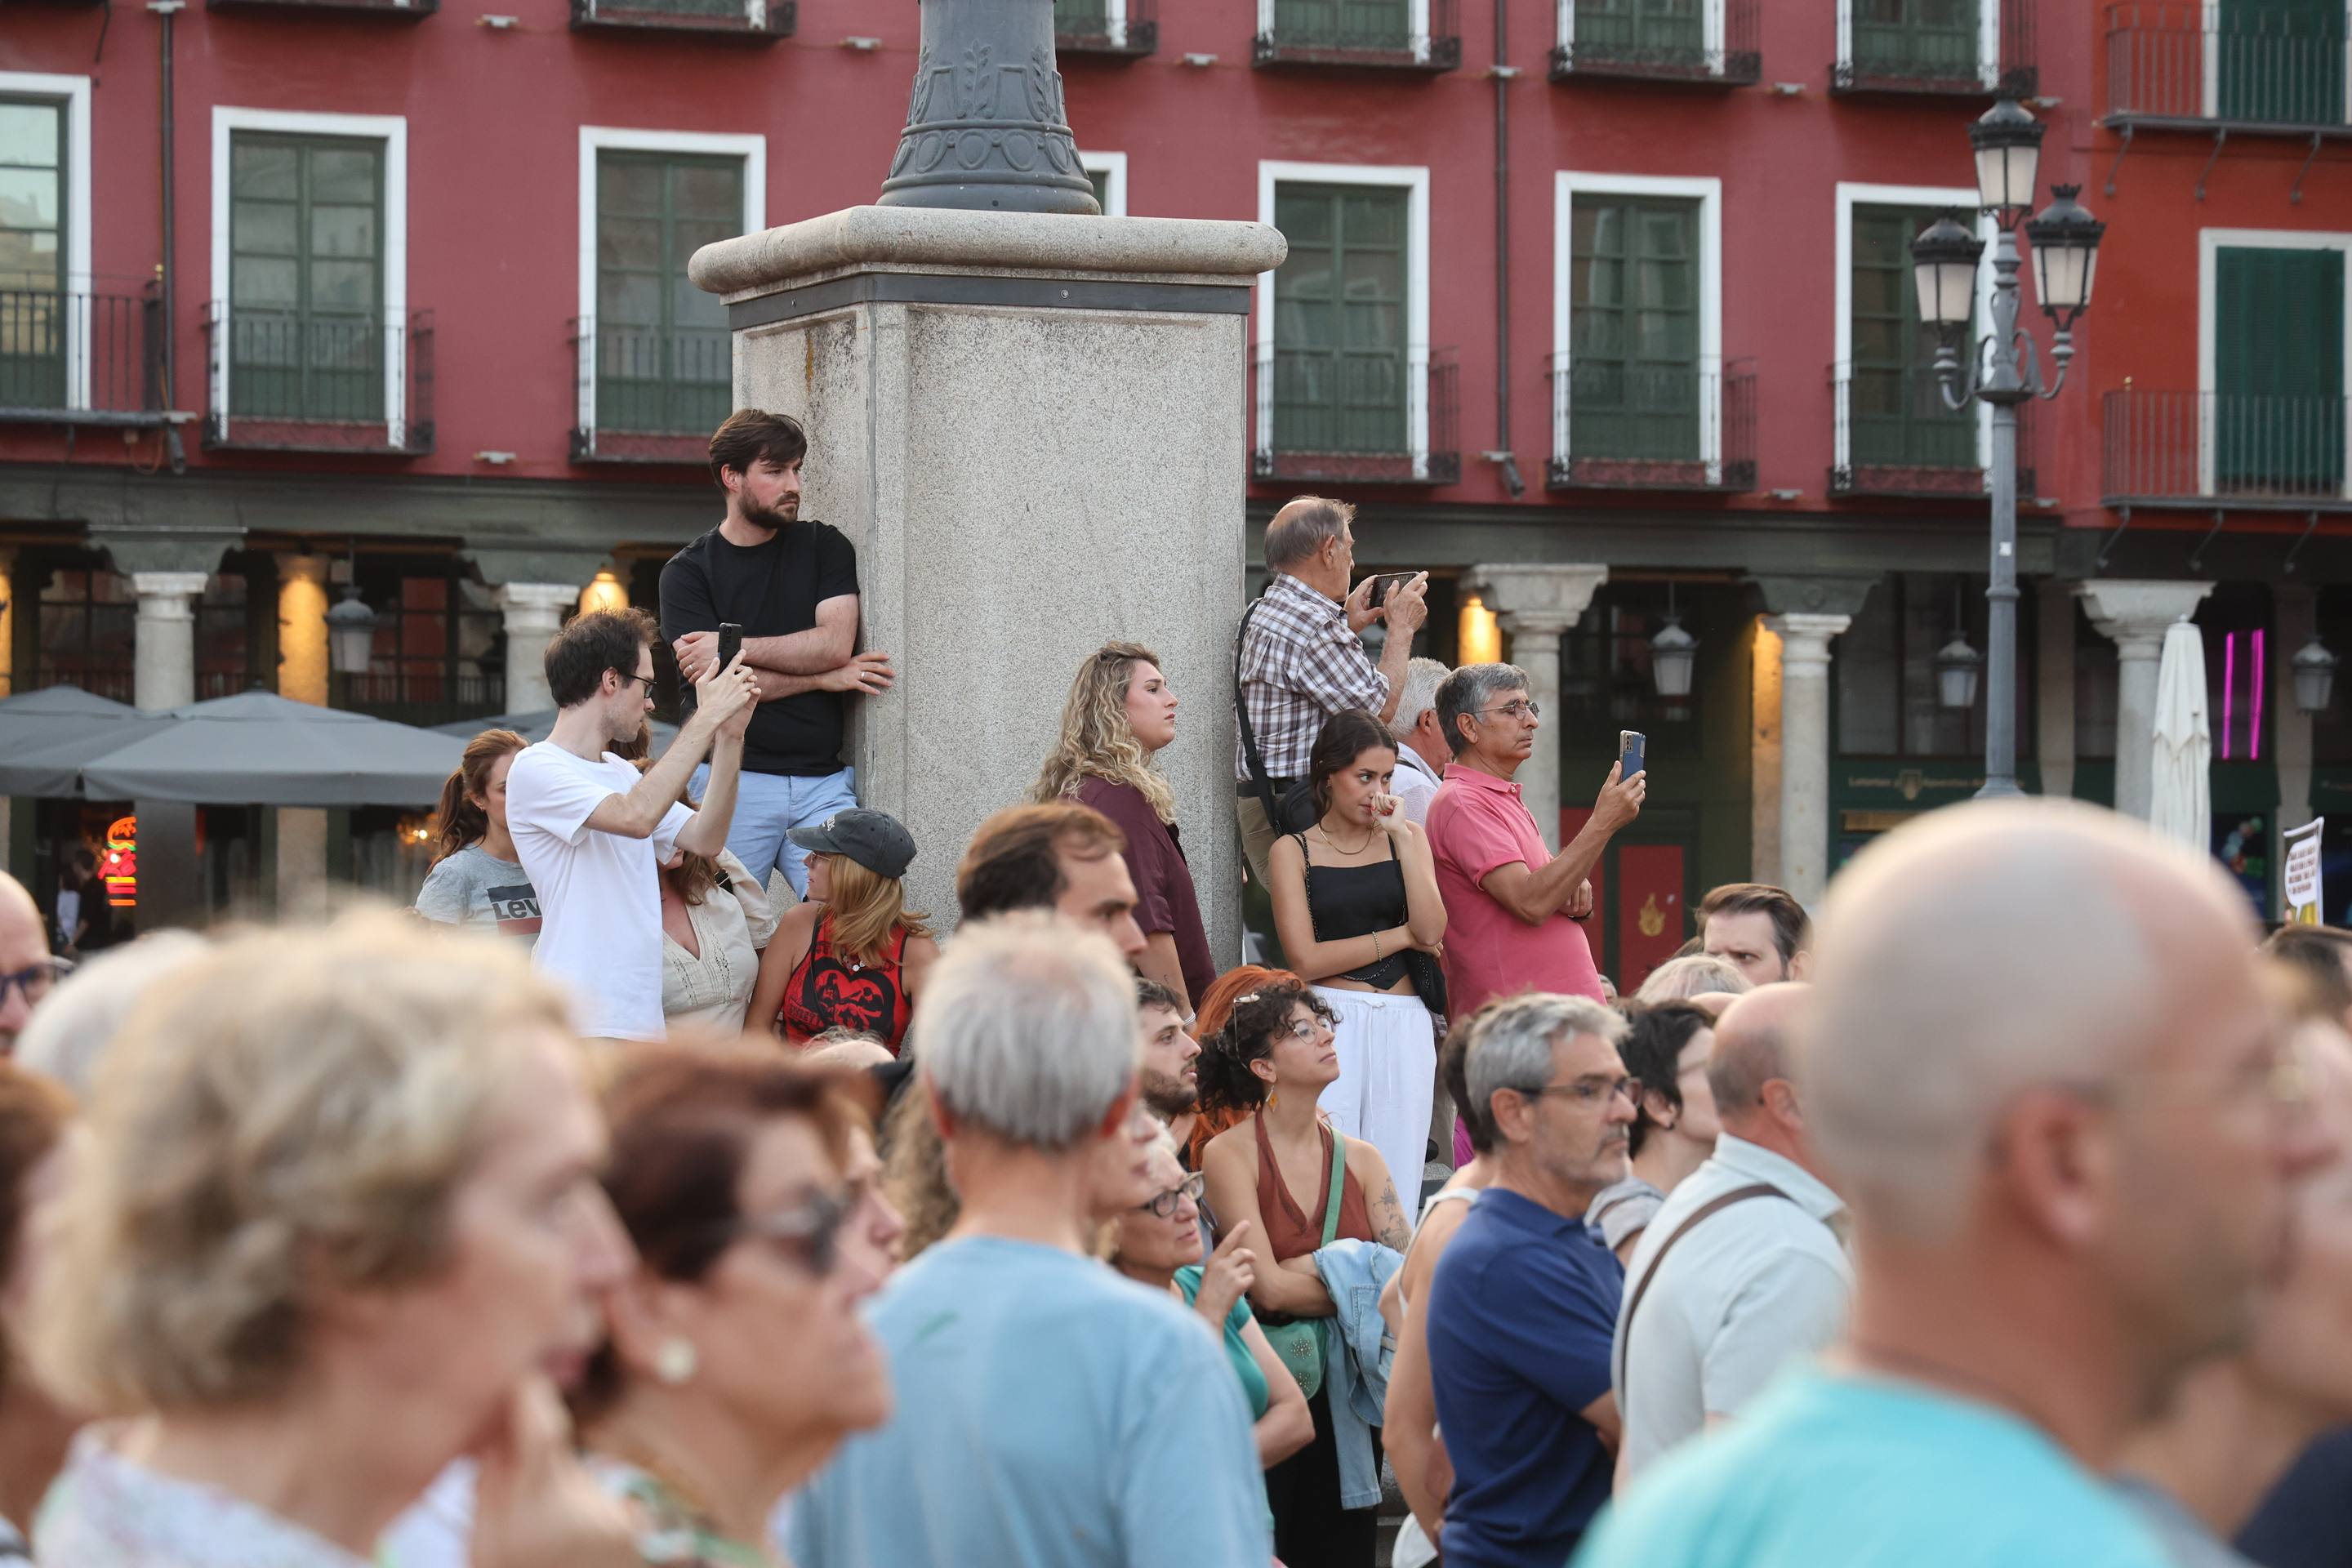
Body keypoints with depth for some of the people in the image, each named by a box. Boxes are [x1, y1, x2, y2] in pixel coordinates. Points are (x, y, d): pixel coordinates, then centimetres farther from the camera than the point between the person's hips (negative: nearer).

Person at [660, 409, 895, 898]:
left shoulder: (825, 547, 11)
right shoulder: (687, 573, 5)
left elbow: (835, 643, -4)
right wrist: (826, 677, -4)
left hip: (824, 781, 1)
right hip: (734, 780, -1)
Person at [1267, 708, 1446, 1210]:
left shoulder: (1407, 838, 14)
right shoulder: (1293, 851, 6)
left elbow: (1432, 931, -2)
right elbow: (1307, 958, -4)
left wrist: (1402, 838, -4)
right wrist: (1400, 936, 0)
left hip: (1403, 1023, 3)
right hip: (1331, 1020, -3)